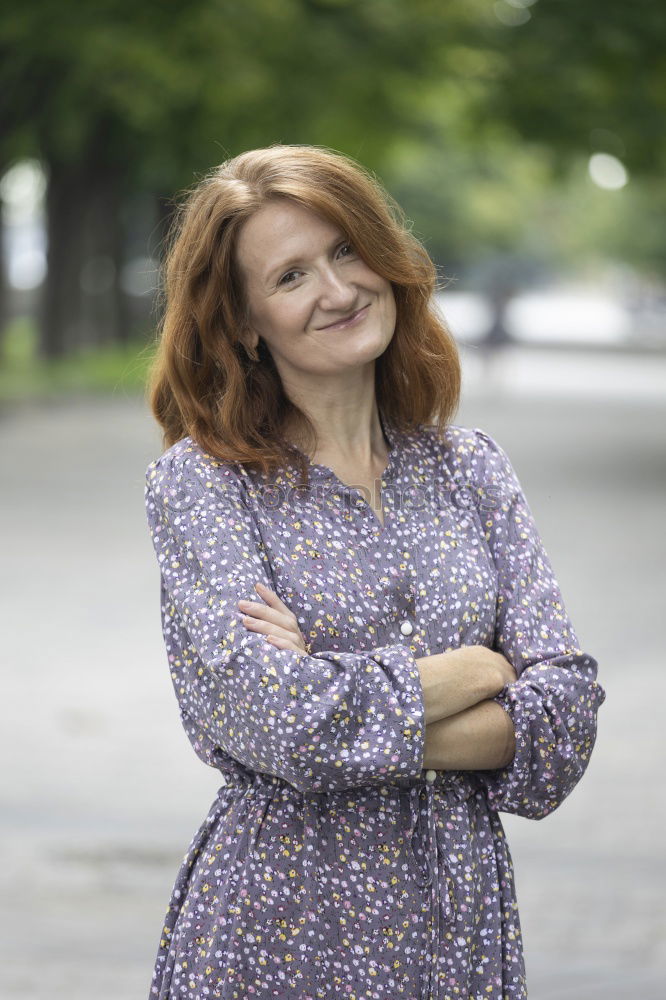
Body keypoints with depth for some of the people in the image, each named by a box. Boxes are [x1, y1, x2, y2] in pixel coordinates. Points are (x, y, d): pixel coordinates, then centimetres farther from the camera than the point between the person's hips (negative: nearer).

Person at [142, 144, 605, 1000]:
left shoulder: (470, 465, 5)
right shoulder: (198, 480, -7)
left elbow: (566, 714, -4)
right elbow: (281, 718, -20)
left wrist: (354, 714, -16)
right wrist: (476, 671, -8)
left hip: (461, 924, 3)